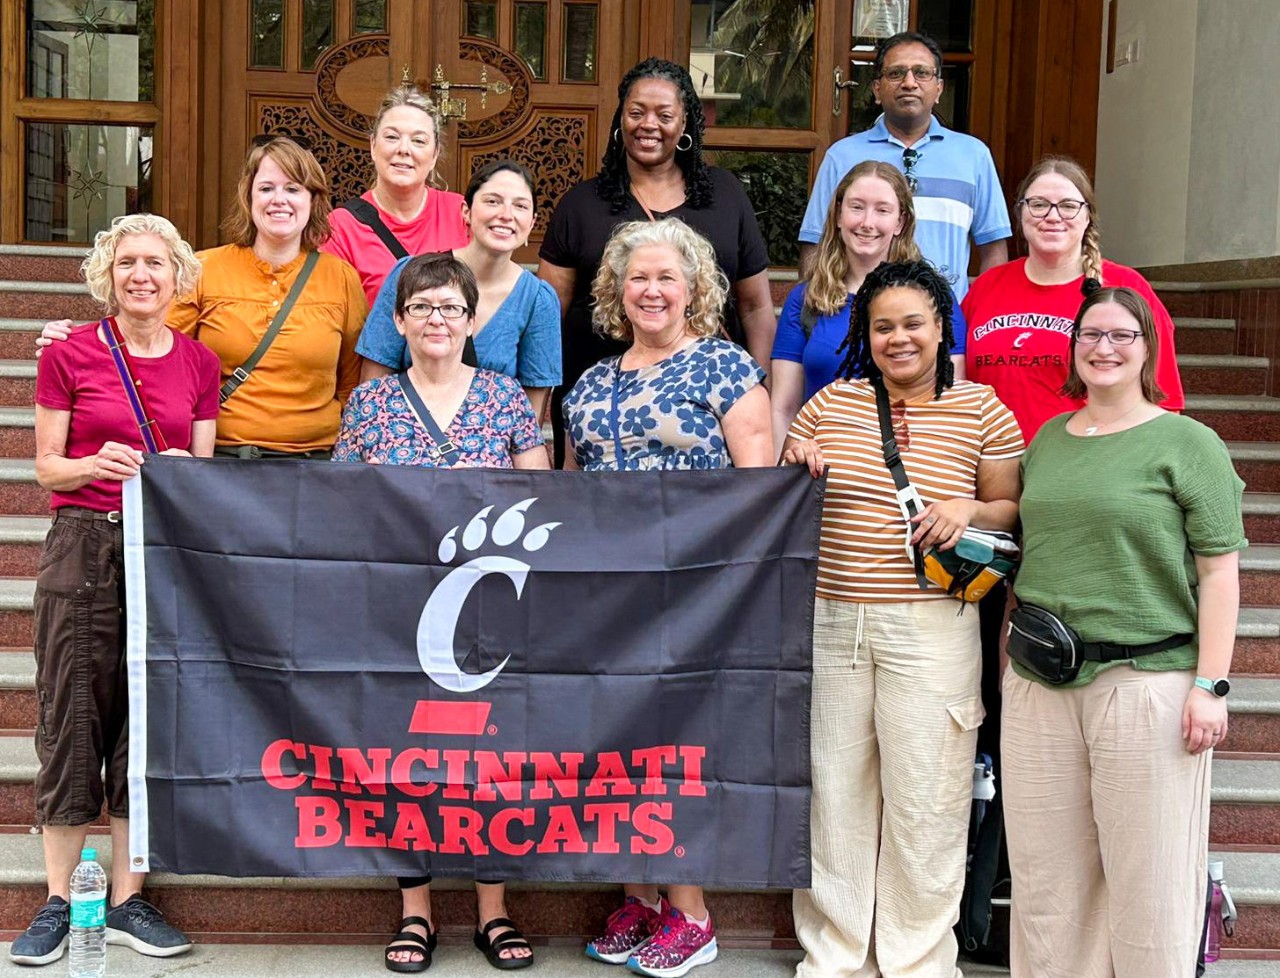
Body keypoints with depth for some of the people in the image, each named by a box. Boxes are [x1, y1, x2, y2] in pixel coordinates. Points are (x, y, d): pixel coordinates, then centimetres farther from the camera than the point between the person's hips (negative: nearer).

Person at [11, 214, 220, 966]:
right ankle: (59, 901, 12)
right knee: (73, 716, 1)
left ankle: (128, 900, 14)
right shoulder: (70, 355, 0)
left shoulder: (200, 364, 8)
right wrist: (96, 465, -18)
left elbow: (204, 468, 11)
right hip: (84, 544, -2)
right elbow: (47, 465, 2)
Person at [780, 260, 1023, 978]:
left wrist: (970, 510, -11)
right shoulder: (831, 403, 8)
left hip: (929, 630, -2)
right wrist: (795, 468, -3)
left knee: (923, 802, 3)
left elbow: (1013, 509, 8)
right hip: (828, 622, 3)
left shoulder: (981, 409, 3)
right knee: (831, 794, 9)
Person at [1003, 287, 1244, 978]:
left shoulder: (1188, 444, -2)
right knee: (1044, 869, 10)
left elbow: (1218, 570, -6)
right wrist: (1011, 661, 17)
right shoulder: (1046, 440, 14)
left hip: (1147, 681, -5)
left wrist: (1211, 684, -12)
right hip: (1038, 684, 5)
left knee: (1147, 871, 1)